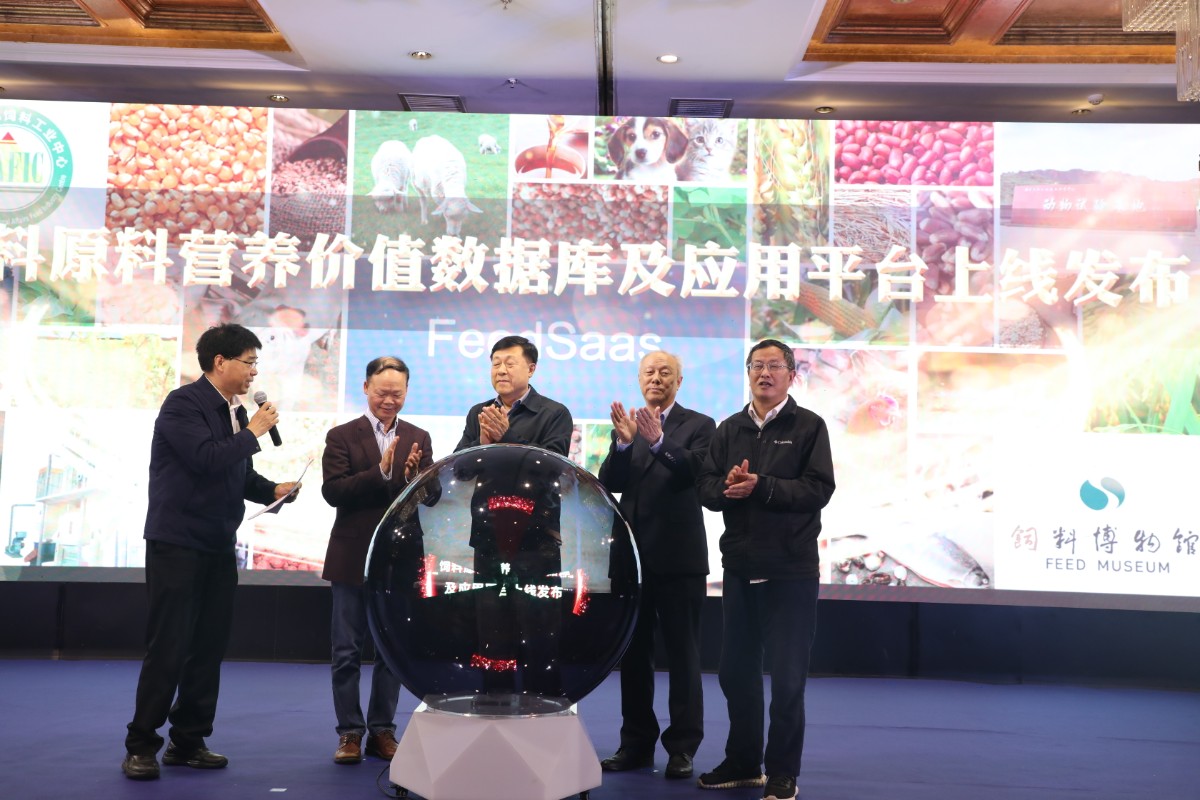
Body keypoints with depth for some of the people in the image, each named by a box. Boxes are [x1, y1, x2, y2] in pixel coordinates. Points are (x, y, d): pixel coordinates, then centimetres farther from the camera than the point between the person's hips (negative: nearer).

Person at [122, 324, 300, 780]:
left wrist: (273, 490, 0)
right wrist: (254, 432, -14)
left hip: (218, 546, 8)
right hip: (177, 543, -8)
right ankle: (141, 746, 7)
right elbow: (207, 459, -26)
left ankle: (188, 742, 18)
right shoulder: (183, 403, -12)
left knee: (210, 645, 9)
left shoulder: (235, 411, 12)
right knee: (168, 647, -5)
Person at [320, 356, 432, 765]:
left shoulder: (418, 438, 7)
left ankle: (382, 731, 19)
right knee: (347, 651, 4)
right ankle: (350, 732, 15)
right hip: (353, 559, -2)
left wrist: (414, 477, -21)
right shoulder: (341, 436, -1)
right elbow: (333, 491, -13)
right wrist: (381, 472, -23)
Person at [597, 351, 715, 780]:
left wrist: (658, 441, -30)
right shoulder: (628, 425, 11)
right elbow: (611, 483, -1)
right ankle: (636, 744, 19)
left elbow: (695, 473, -17)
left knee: (682, 655, 0)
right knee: (633, 653, 10)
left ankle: (682, 747, 8)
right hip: (632, 554, 4)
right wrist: (624, 442, -18)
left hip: (678, 556, -4)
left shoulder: (698, 425, 0)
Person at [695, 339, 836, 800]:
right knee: (736, 670, 12)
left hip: (791, 569, -4)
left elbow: (819, 489, -13)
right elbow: (706, 488, 4)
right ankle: (742, 763, 27)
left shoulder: (809, 426, -1)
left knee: (788, 676, 2)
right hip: (739, 566, 5)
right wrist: (728, 486, -18)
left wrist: (761, 486, -21)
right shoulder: (729, 430, 12)